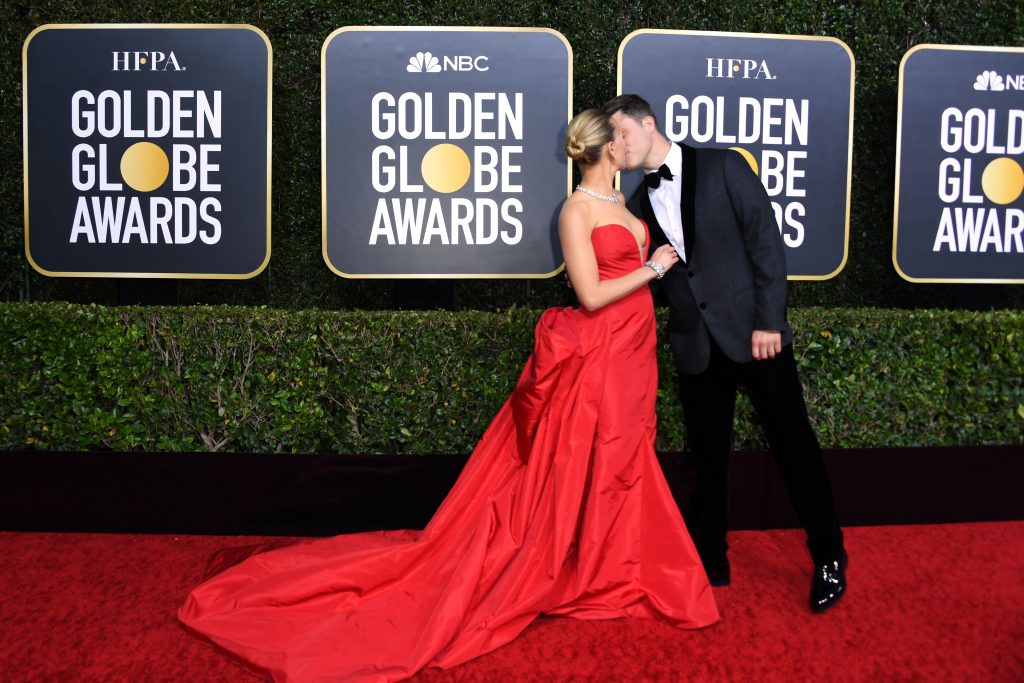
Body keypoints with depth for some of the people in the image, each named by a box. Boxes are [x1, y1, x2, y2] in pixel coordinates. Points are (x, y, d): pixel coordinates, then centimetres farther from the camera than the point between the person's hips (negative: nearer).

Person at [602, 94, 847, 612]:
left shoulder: (722, 166, -3)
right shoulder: (639, 205, 10)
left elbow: (765, 239, -8)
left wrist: (768, 320, -14)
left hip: (753, 330, -4)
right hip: (696, 343, 4)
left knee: (793, 444, 4)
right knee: (707, 457, 11)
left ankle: (829, 558, 20)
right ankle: (708, 562, 25)